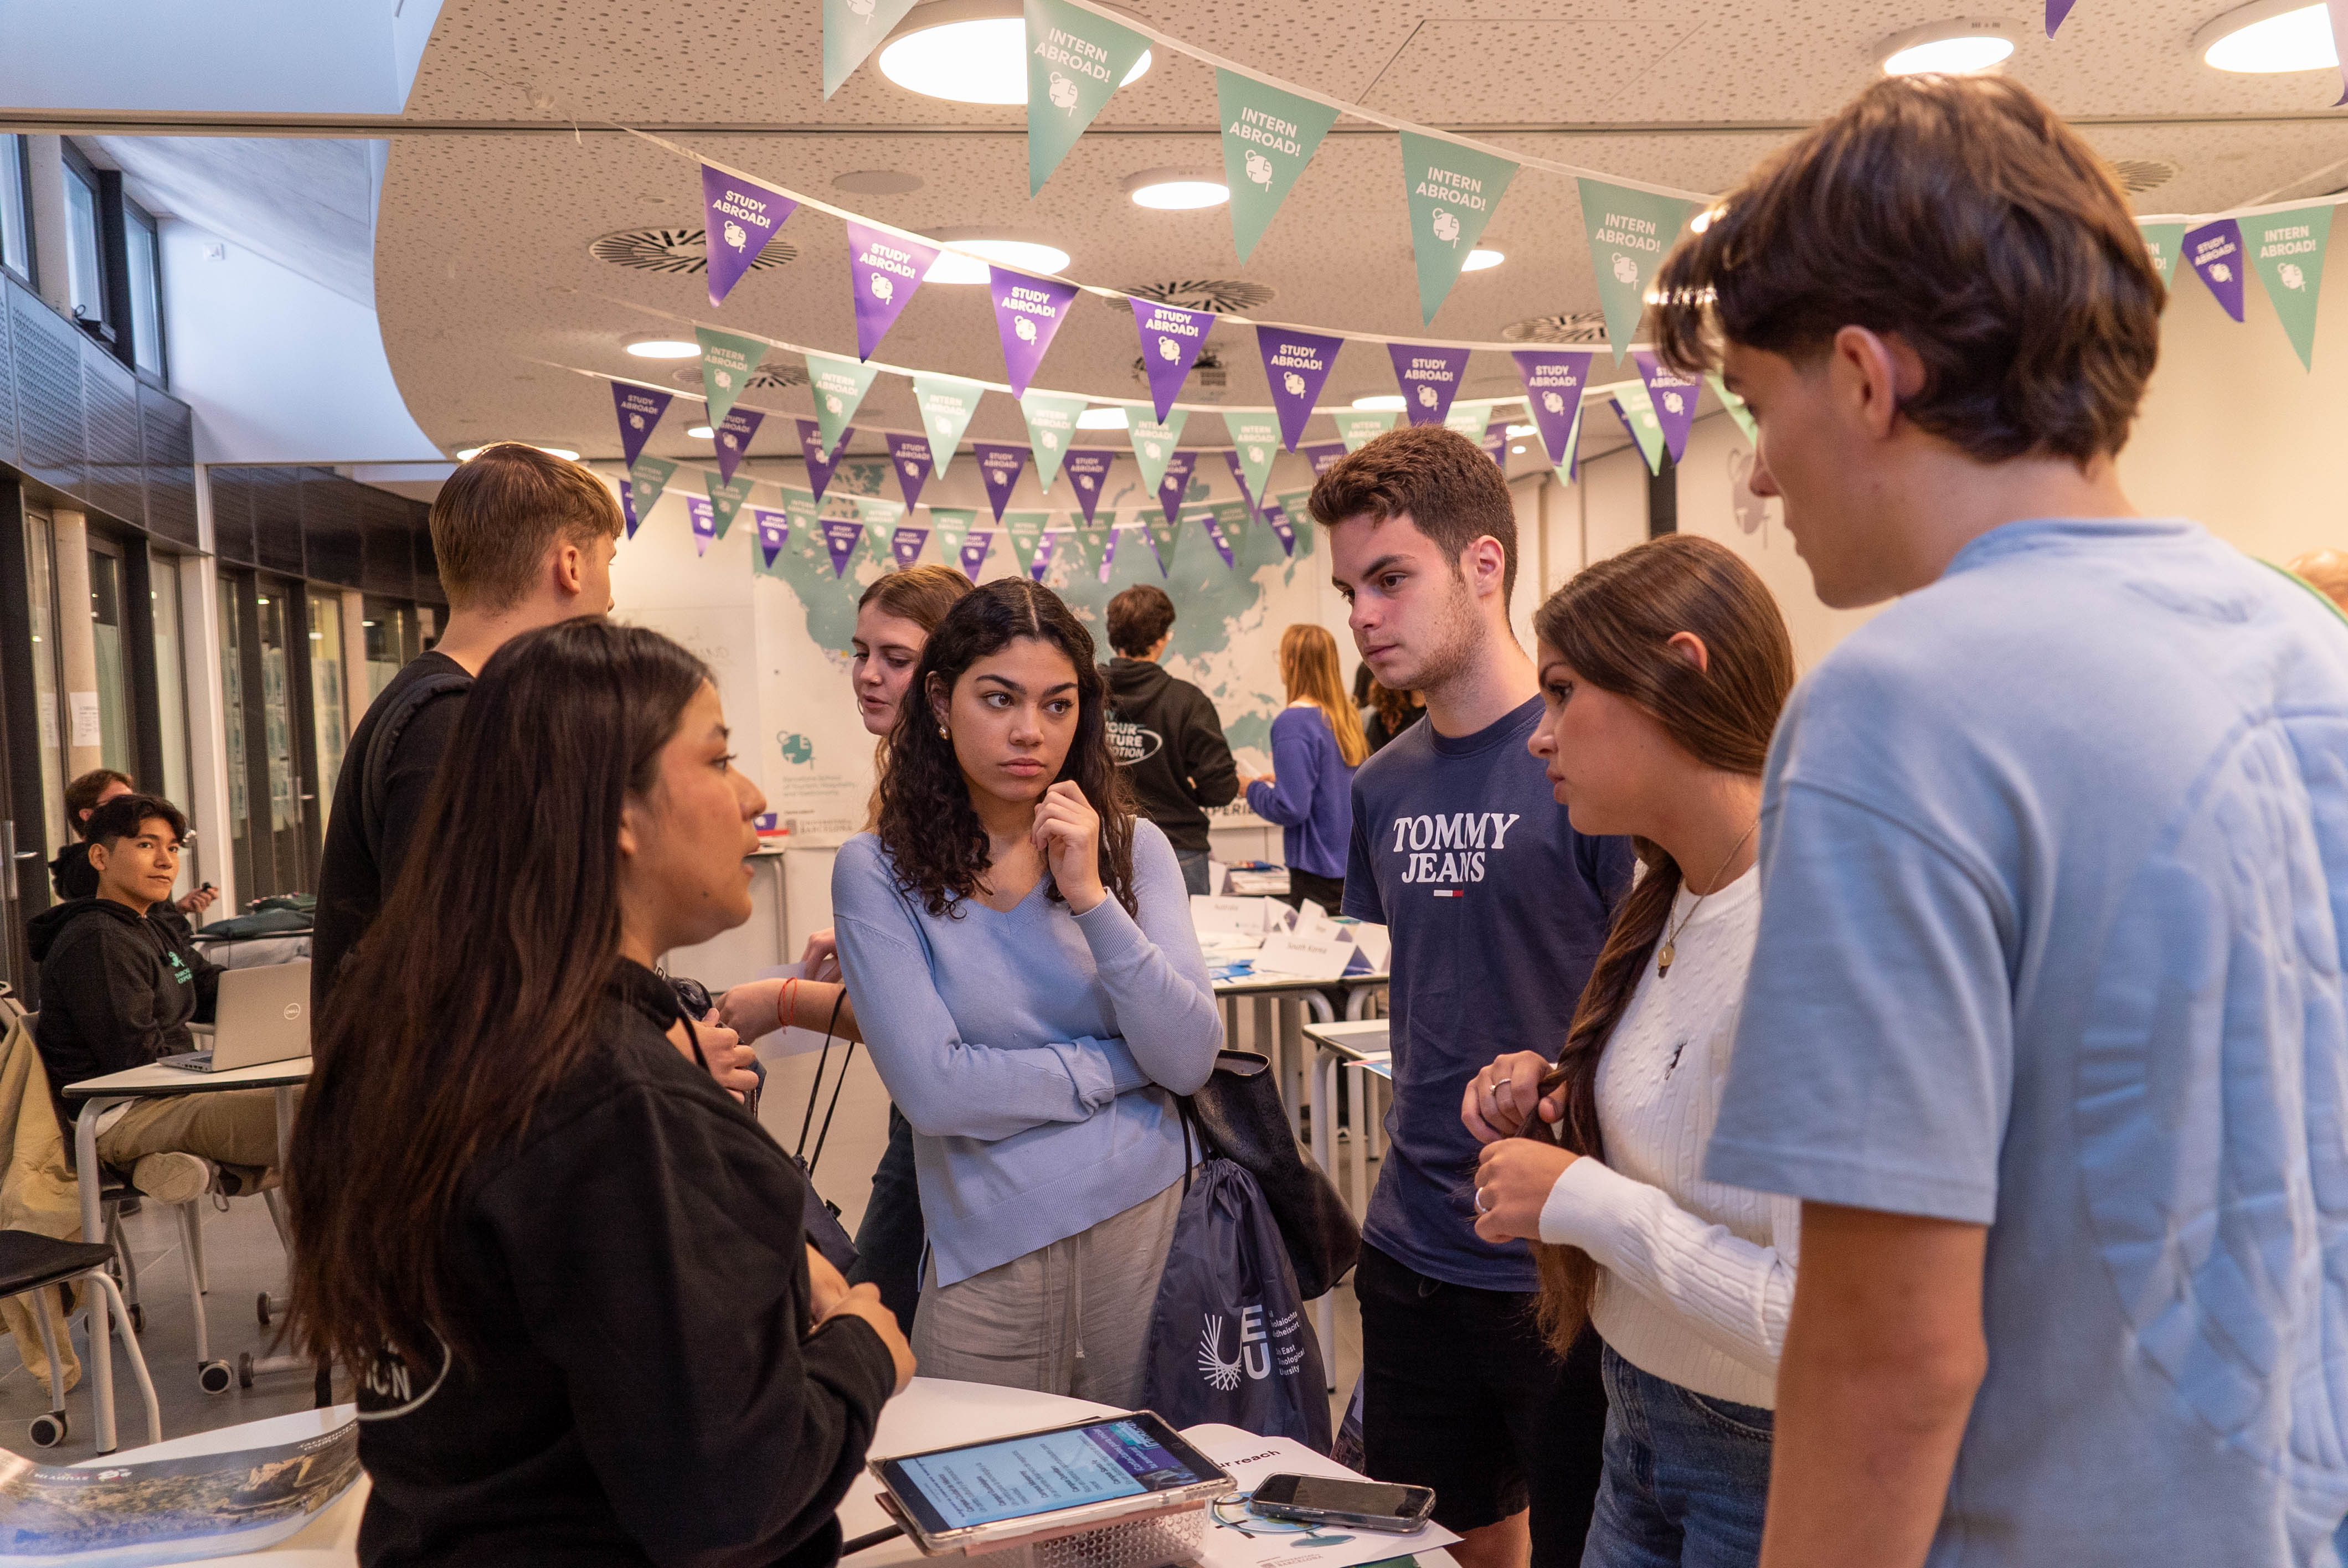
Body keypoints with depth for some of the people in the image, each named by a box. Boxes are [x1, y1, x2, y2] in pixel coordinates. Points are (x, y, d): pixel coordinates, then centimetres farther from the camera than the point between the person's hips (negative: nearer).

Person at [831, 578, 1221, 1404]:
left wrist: (1091, 897, -17)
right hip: (991, 1263, -2)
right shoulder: (878, 871, -8)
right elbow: (933, 1090, -16)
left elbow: (1191, 1060, -9)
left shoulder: (1131, 846, -1)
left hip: (1150, 1232, 2)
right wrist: (1123, 1064, -7)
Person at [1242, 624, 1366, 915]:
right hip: (1356, 867, 8)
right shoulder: (1346, 717, 7)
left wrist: (1252, 789, -2)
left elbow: (1291, 810, -20)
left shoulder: (1292, 722, -17)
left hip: (1318, 873, -8)